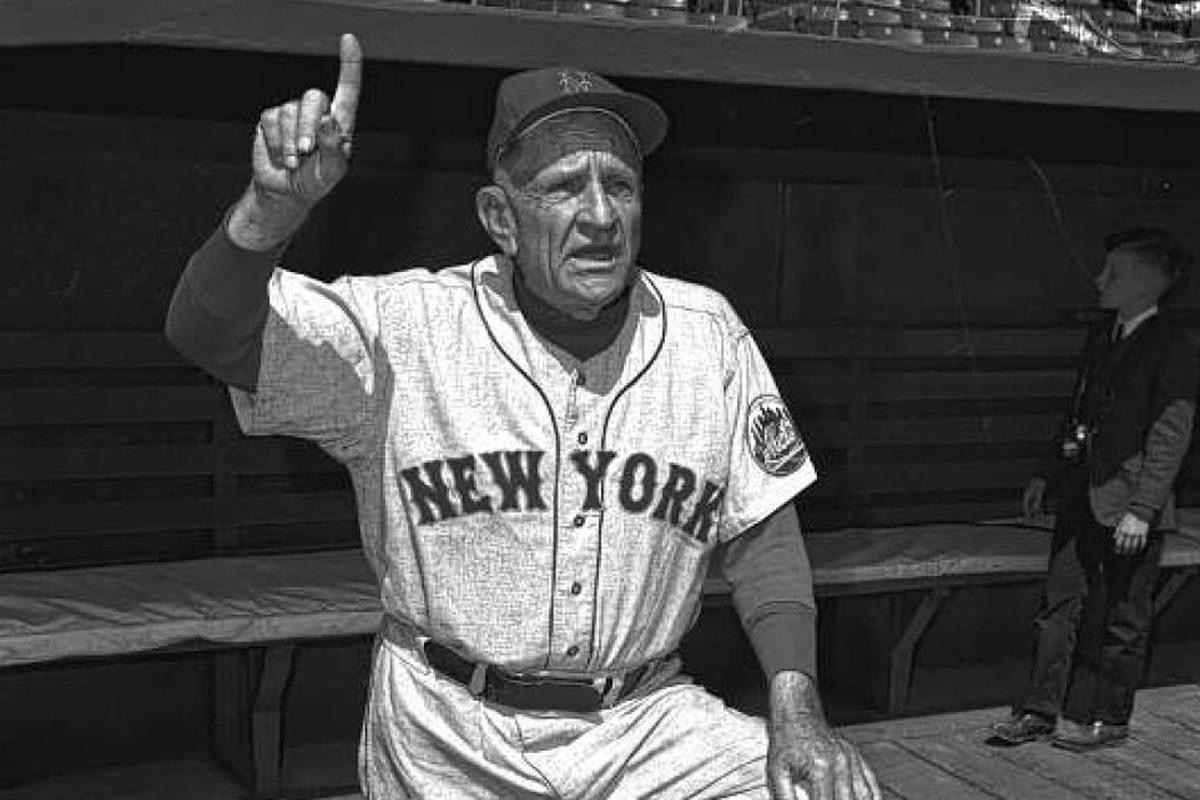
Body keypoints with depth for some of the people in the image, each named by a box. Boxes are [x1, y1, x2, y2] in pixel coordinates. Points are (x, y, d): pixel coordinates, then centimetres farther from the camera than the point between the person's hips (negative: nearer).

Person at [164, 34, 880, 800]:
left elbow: (762, 533, 4)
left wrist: (796, 706, -8)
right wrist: (276, 205, -40)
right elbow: (210, 332, -20)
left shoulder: (710, 335, -2)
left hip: (641, 728, 2)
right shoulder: (407, 327, -11)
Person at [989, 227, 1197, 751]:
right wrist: (1047, 476, 18)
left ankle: (1106, 718, 17)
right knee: (1060, 603, 9)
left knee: (1120, 618, 5)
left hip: (1129, 510, -7)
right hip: (1081, 499, 7)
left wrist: (1141, 510, -20)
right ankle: (1040, 711, 17)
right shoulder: (1102, 336, 12)